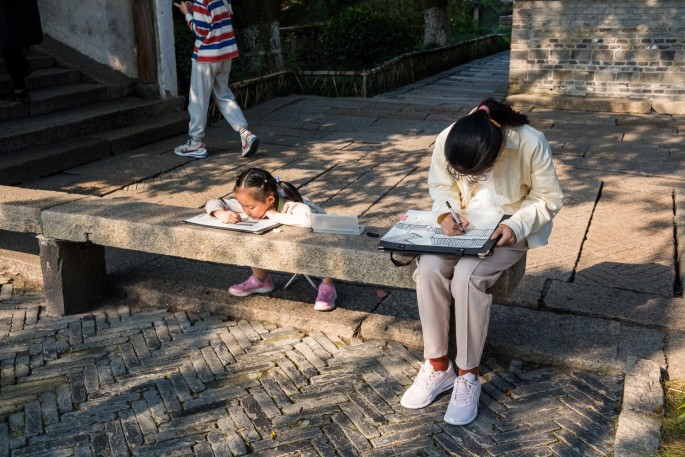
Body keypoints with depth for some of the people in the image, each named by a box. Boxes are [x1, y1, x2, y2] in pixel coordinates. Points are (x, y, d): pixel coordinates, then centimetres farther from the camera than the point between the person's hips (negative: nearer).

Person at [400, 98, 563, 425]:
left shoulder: (531, 144, -25)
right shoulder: (446, 141, -17)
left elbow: (549, 199, -12)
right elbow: (439, 185, 1)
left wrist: (516, 226, -28)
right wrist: (445, 214, -19)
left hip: (510, 229, -3)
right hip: (462, 225, 4)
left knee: (467, 275, -30)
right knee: (429, 268, -25)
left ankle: (468, 376, -13)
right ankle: (438, 366, -8)